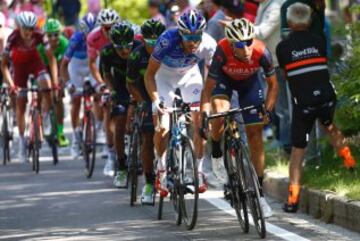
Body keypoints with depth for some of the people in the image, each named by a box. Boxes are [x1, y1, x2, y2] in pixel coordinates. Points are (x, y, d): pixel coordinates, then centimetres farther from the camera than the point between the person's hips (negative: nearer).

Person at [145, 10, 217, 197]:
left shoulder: (208, 45, -30)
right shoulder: (167, 41, -37)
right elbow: (150, 74, -28)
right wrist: (155, 100, -40)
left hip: (190, 75, 2)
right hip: (165, 75, -2)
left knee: (200, 123, -11)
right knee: (162, 128, -11)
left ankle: (198, 170, 4)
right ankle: (162, 170, 10)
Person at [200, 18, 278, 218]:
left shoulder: (261, 52, -35)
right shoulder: (223, 52, -38)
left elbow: (272, 84, -18)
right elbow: (208, 88, -30)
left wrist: (268, 110, -28)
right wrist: (204, 117, -37)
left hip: (249, 82, 1)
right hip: (224, 79, -1)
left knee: (255, 137, -3)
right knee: (220, 114, -34)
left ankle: (259, 194, 4)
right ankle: (216, 155, -4)